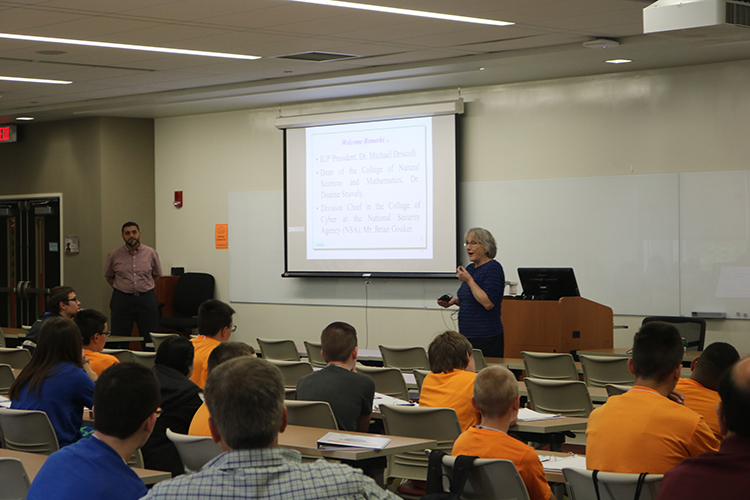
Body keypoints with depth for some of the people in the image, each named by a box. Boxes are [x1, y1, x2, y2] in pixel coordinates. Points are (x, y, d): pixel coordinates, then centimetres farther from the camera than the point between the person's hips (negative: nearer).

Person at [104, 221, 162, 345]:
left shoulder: (151, 253, 3)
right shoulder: (114, 255, 2)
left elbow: (157, 274, 18)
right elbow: (108, 276, 17)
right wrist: (120, 288, 10)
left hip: (146, 299, 0)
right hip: (122, 300, 0)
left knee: (150, 339, 0)